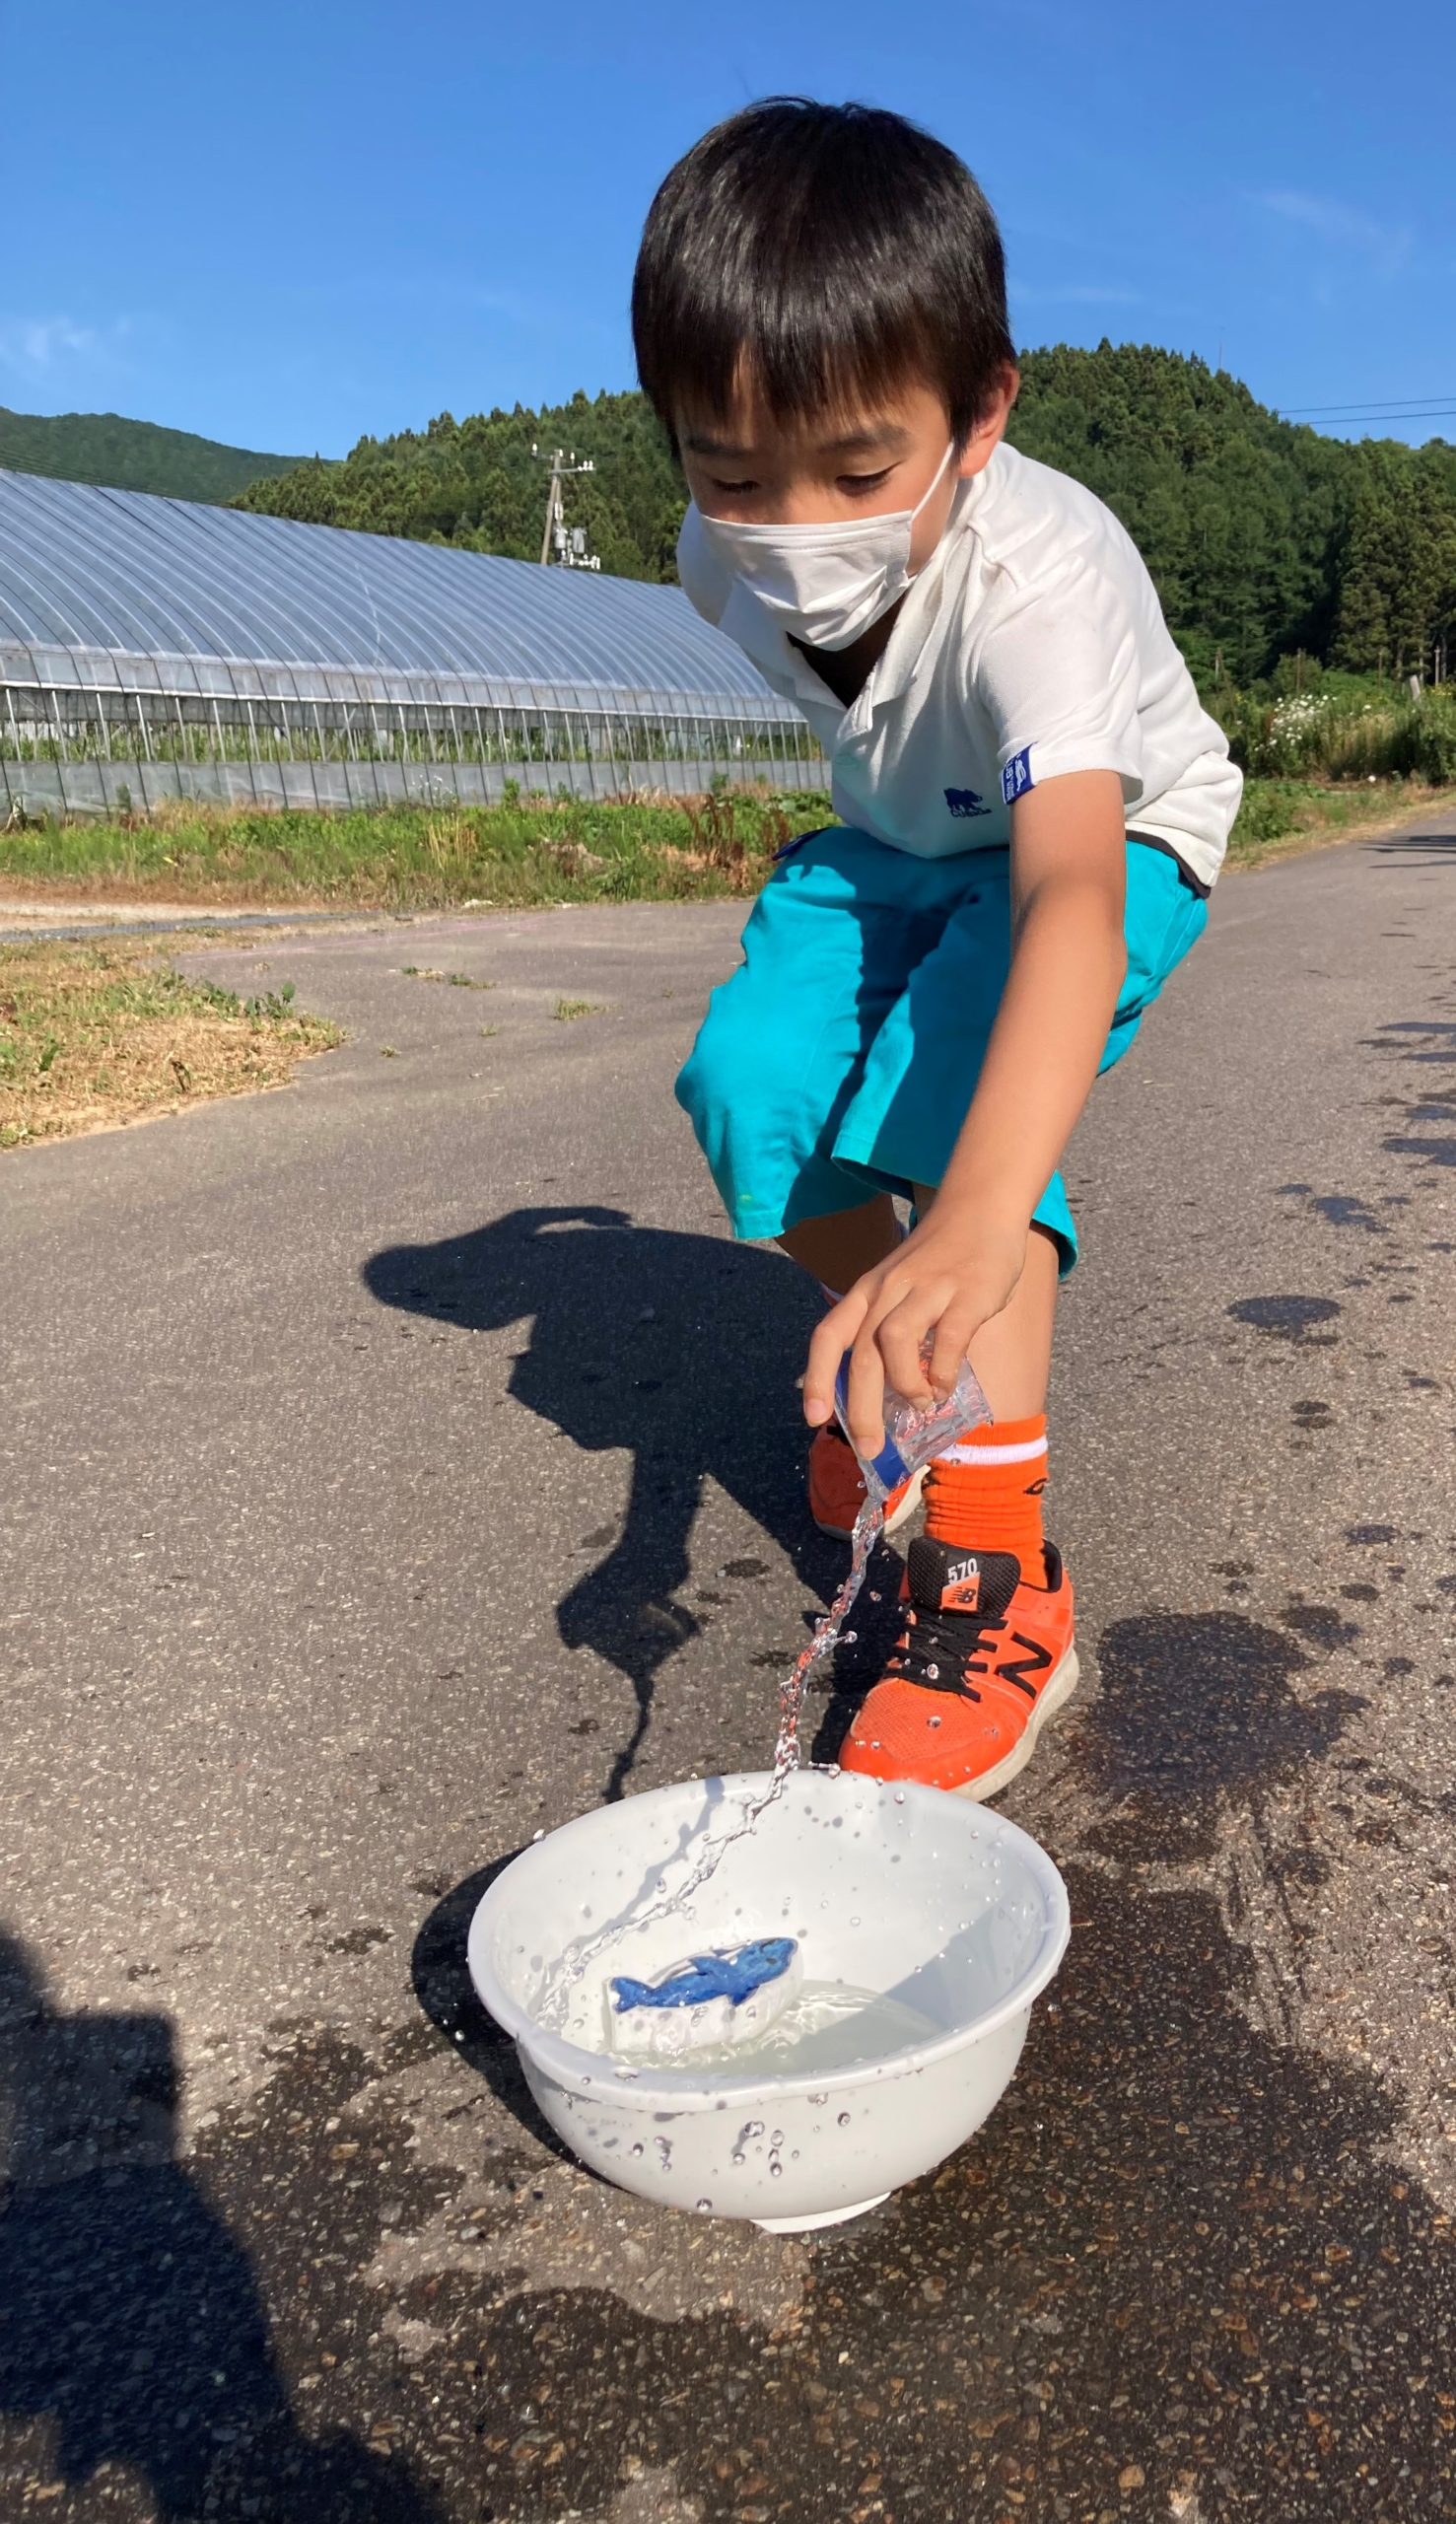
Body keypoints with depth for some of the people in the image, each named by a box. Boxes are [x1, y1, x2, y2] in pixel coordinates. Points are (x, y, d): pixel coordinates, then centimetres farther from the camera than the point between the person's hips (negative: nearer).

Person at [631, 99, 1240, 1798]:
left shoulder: (1040, 583, -40)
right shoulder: (727, 558, -21)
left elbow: (1069, 899, -57)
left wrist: (976, 1224, -72)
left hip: (1117, 834, -5)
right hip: (902, 840, 6)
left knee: (948, 1100, -31)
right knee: (745, 1089, -15)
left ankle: (996, 1578, -23)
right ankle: (889, 1351, 15)